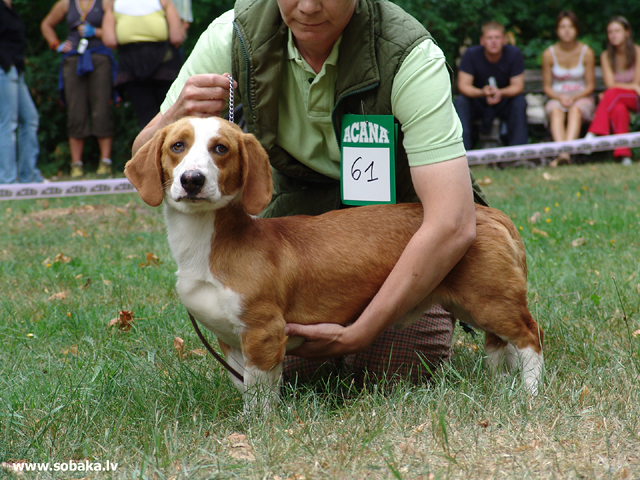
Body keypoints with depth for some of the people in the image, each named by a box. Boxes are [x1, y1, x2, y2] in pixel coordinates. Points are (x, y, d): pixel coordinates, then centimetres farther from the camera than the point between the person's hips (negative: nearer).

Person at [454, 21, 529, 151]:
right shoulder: (471, 54, -14)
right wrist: (482, 93, -38)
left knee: (520, 102, -30)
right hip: (478, 103, 0)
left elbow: (517, 86, -14)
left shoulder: (514, 54, -12)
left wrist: (500, 93, -37)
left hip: (504, 103, 0)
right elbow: (463, 86, -17)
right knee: (460, 101, -29)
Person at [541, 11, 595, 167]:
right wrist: (561, 98, -15)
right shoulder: (549, 54, -1)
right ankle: (561, 151, -56)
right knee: (556, 112, -35)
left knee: (575, 110, -36)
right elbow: (546, 87, 4)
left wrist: (574, 98, -16)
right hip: (557, 97, 1)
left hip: (581, 98, -1)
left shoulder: (586, 53, -2)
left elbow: (590, 85, 2)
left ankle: (566, 152, -56)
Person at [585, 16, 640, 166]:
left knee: (612, 94, -34)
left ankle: (593, 133, -44)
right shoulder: (606, 56, 1)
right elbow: (610, 84, -6)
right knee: (618, 109, -36)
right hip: (616, 101, 2)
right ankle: (623, 154, -40)